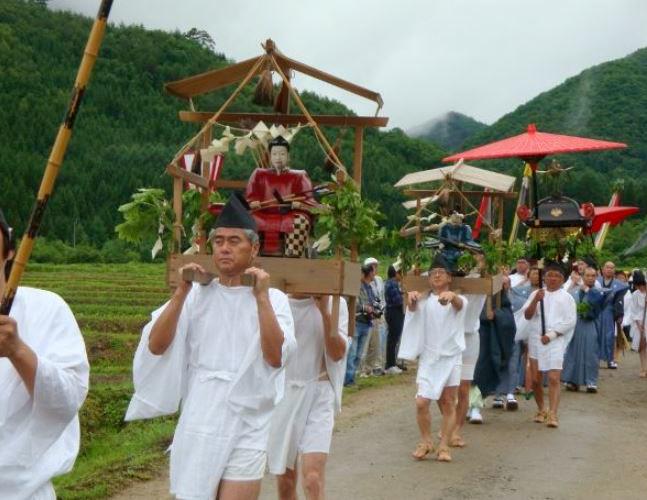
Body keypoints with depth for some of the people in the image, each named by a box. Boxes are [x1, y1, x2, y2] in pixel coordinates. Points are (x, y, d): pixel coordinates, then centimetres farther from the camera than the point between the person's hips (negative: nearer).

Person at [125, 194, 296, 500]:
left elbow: (276, 358, -15)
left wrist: (261, 298, -18)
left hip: (247, 427, -2)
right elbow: (155, 346, -6)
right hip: (199, 424, 2)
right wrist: (181, 292, -13)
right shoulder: (197, 294, 2)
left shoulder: (273, 298, -2)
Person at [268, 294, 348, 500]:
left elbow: (337, 354, -9)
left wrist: (325, 311, -18)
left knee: (313, 481, -16)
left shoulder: (335, 304, -3)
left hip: (317, 395, -2)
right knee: (285, 481, 12)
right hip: (280, 394, 2)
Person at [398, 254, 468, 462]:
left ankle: (444, 446, 12)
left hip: (451, 357, 0)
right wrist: (411, 298, -44)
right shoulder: (424, 301, 4)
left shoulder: (458, 300, 0)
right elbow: (413, 308, -18)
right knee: (421, 402, -8)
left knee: (448, 404, 3)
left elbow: (458, 304, -25)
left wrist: (451, 295, -50)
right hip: (428, 358, 1)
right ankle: (426, 441, 12)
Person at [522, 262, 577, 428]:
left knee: (554, 379, -13)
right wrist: (536, 300, -16)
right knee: (536, 379, 7)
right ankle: (541, 410, 26)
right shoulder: (536, 294, 10)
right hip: (536, 341, 3)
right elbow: (527, 315, 1)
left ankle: (552, 414, -15)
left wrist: (552, 335, -11)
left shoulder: (566, 298, 4)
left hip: (556, 342, -3)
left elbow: (570, 321, -2)